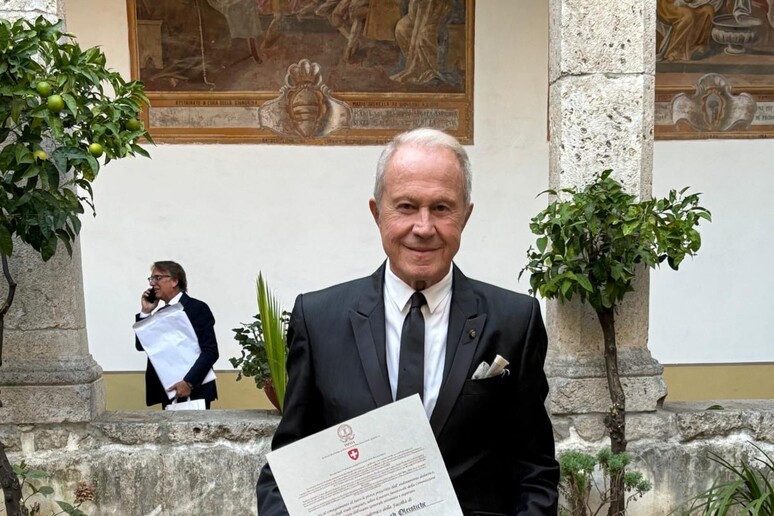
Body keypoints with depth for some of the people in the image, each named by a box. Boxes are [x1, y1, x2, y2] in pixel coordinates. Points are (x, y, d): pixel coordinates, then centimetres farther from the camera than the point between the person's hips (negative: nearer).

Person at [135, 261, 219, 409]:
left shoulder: (198, 308, -7)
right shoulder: (160, 313, 15)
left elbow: (210, 351, -14)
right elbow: (141, 345, 10)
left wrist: (189, 382, -23)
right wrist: (145, 312, 1)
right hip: (168, 393, 6)